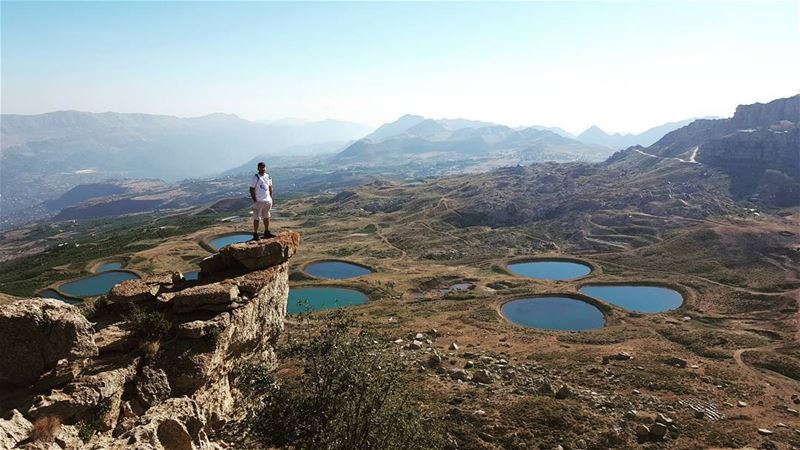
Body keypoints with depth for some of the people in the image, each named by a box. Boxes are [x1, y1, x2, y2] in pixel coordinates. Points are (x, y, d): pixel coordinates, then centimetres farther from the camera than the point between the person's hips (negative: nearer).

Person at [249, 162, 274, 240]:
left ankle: (266, 233, 27)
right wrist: (254, 201, -14)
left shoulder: (268, 177, 7)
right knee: (256, 218, 0)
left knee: (266, 217, 15)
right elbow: (251, 190, -10)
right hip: (258, 201, -6)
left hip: (267, 201, 6)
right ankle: (255, 235, 5)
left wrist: (271, 199, 10)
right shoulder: (255, 178, -10)